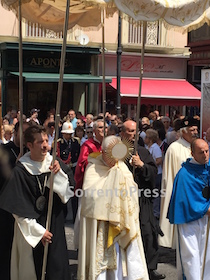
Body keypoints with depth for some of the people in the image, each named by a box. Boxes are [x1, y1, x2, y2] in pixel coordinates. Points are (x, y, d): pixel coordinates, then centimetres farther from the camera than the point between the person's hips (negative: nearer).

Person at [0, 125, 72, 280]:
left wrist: (58, 173, -21)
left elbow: (65, 195, -6)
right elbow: (19, 208, -11)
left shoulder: (53, 164, -3)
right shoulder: (21, 170, -14)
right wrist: (38, 230, -10)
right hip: (31, 230, -3)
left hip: (55, 225, 4)